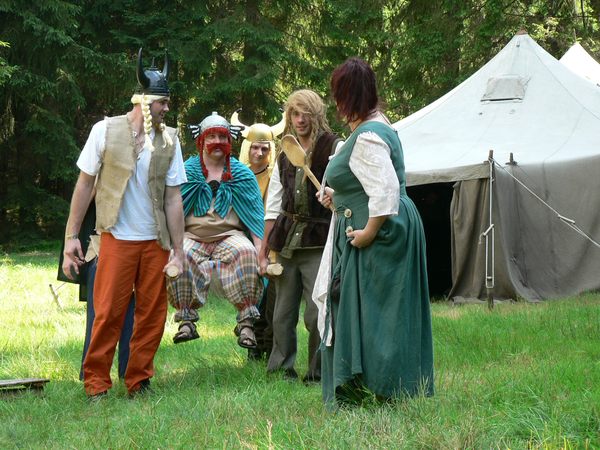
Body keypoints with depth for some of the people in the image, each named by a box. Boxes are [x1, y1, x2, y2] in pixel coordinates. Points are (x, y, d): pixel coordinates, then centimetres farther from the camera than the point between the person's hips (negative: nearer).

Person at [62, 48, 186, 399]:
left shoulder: (169, 139, 3)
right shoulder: (106, 131, -3)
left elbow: (173, 198, 3)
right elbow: (85, 184, 2)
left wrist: (178, 250, 0)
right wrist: (72, 236, -2)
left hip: (156, 241, 3)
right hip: (117, 238, -3)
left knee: (152, 315, 4)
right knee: (108, 312, -4)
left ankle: (139, 382, 17)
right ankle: (96, 384, 7)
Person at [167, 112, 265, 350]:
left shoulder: (241, 174, 13)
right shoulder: (187, 171, 11)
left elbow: (255, 213, 8)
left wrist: (260, 244, -6)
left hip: (229, 235, 0)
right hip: (193, 235, 0)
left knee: (246, 251, -35)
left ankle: (246, 322, -29)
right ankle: (186, 320, -22)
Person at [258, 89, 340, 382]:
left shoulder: (333, 148, -1)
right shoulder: (285, 154, 15)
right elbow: (273, 206, 17)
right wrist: (264, 251, 15)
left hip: (317, 240, -5)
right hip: (286, 238, 5)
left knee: (317, 313, -9)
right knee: (283, 313, 8)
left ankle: (317, 374, 3)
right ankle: (282, 369, 19)